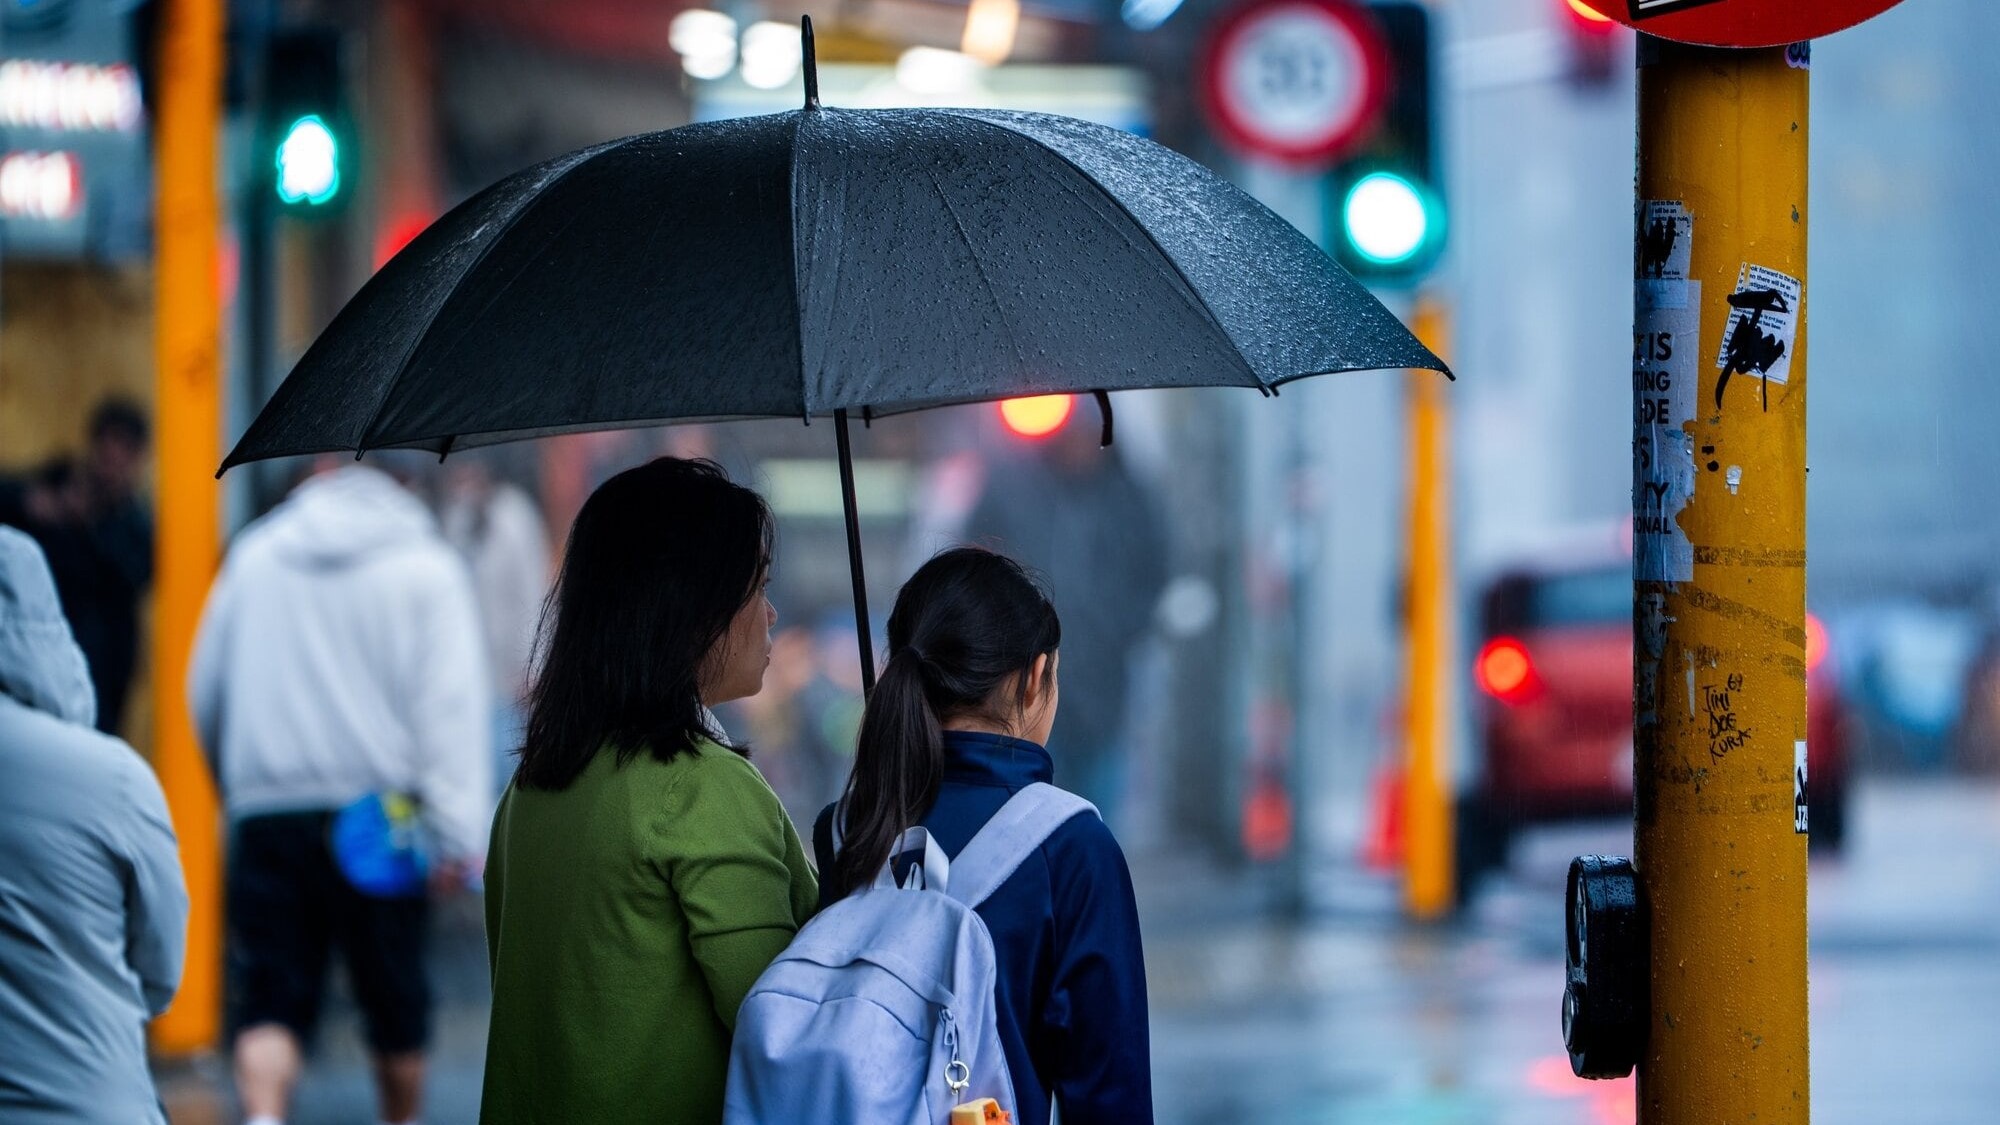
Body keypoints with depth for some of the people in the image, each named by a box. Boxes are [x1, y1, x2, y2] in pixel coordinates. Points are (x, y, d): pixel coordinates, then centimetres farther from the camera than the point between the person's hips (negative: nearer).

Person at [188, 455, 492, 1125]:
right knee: (395, 999, 13)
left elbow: (205, 692, 17)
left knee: (269, 1001, -3)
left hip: (265, 813, 2)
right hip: (378, 813, -2)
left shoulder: (255, 555, 9)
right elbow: (451, 704, -9)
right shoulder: (425, 567, 0)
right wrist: (460, 836, -13)